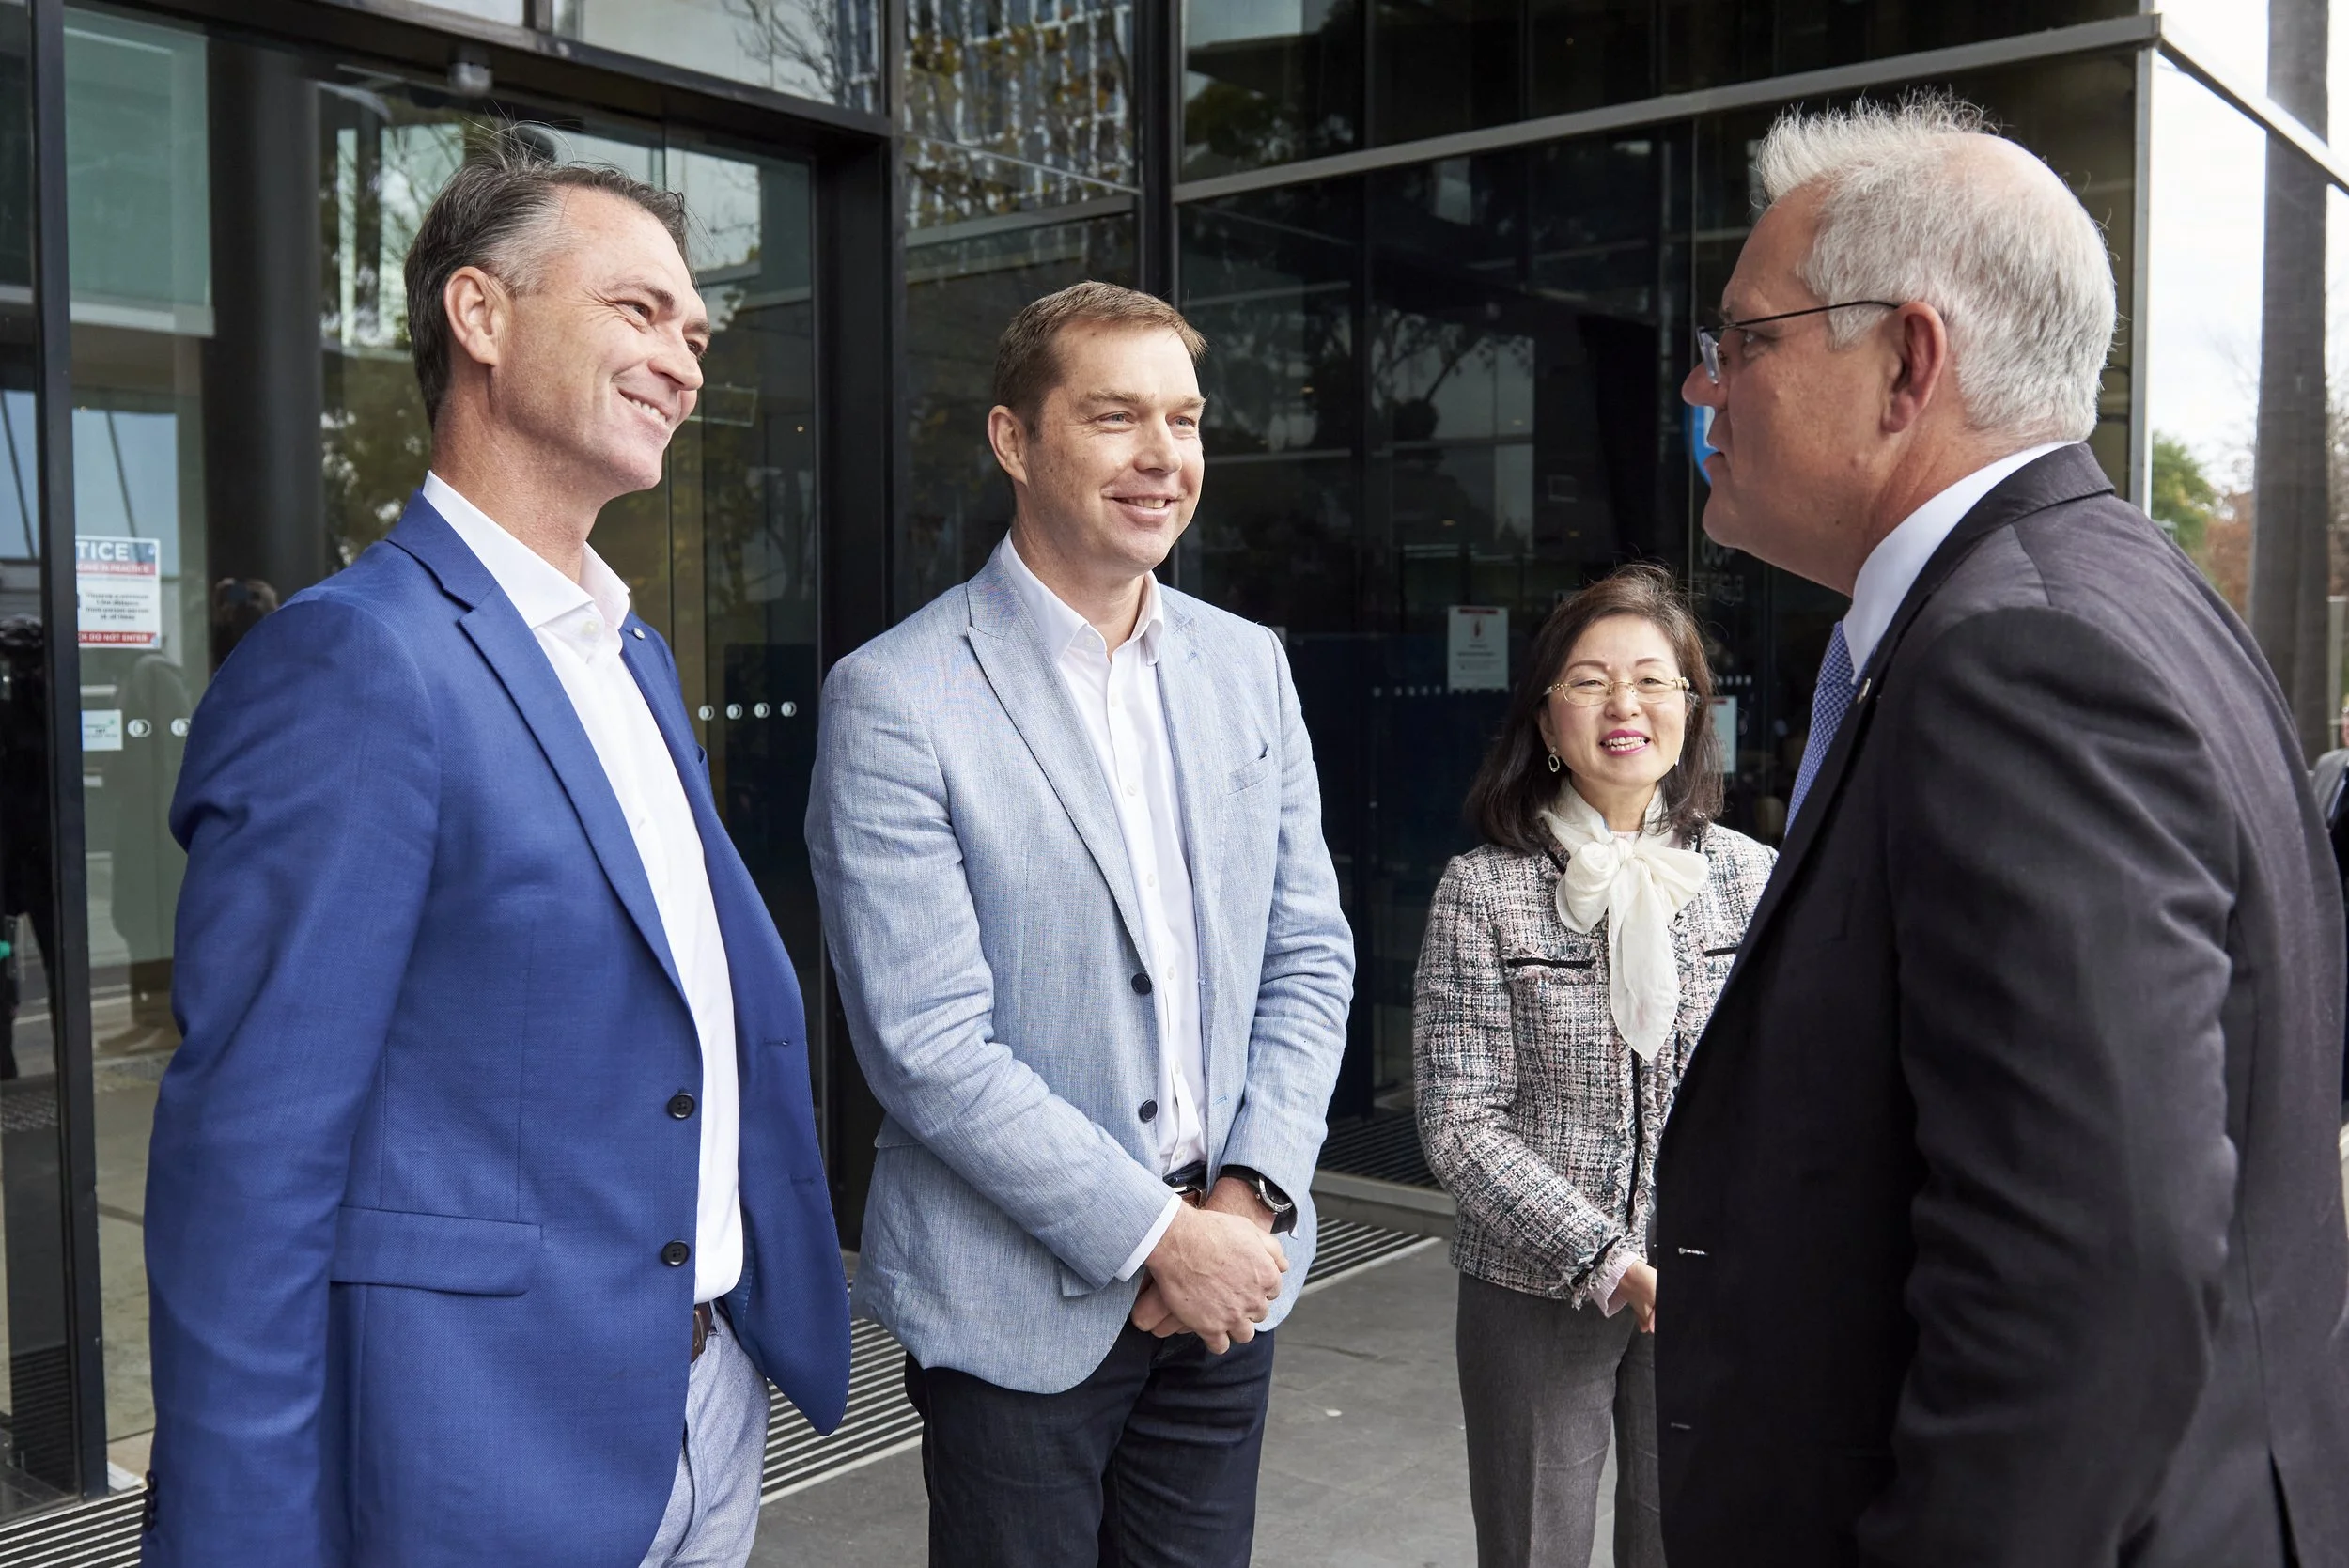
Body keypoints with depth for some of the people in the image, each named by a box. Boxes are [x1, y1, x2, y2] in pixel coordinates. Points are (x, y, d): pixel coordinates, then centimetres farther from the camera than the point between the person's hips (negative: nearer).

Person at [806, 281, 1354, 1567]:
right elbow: (926, 1047, -16)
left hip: (1229, 1272, 5)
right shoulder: (894, 700, -13)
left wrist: (1251, 1195, -5)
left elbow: (1309, 955, 7)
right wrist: (1153, 1234, -14)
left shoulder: (1249, 665, 5)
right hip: (1017, 1303, -5)